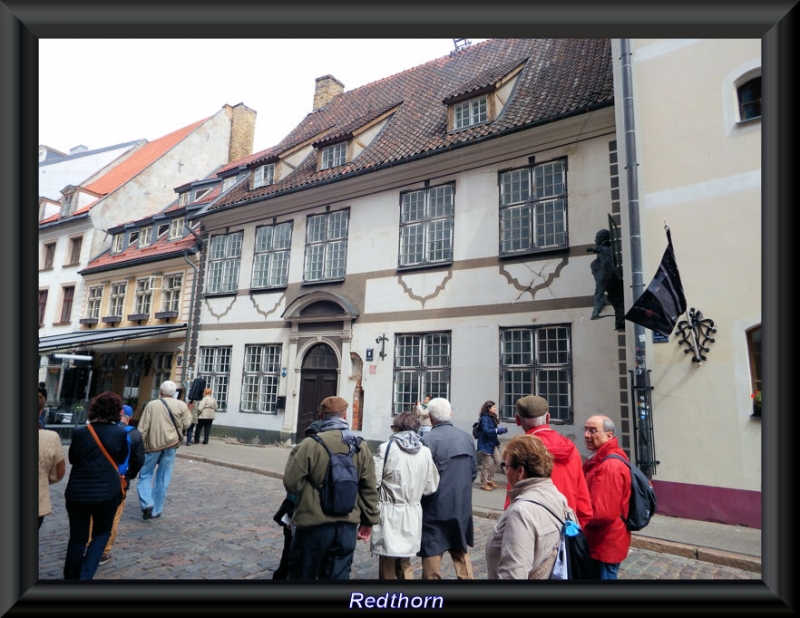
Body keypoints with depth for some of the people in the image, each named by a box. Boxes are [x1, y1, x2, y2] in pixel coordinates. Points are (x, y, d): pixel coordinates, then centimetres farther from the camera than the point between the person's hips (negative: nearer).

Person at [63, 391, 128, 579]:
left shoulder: (80, 432, -8)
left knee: (77, 538, 16)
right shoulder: (120, 433, -10)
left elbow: (72, 459, 8)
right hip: (107, 493, -1)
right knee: (101, 533, 18)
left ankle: (71, 577, 26)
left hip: (78, 493, 1)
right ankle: (85, 575, 5)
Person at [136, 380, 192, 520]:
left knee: (145, 475, 14)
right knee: (163, 479, 10)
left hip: (152, 444, -1)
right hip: (171, 444, 1)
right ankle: (156, 511, 15)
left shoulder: (151, 405, -4)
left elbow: (142, 428, -5)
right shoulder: (181, 405, -1)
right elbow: (186, 424, -5)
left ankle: (147, 504, -5)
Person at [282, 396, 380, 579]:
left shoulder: (309, 444, -13)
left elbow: (291, 483, -10)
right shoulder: (361, 447, 1)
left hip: (313, 525, -3)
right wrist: (369, 521, 13)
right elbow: (369, 489, 3)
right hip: (347, 527, 3)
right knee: (338, 576, 13)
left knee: (301, 576, 15)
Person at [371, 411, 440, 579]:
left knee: (387, 567, 12)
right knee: (405, 564, 22)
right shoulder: (425, 452, -1)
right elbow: (430, 487, 3)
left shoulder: (386, 448, -11)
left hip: (389, 513, -4)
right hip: (412, 514, 4)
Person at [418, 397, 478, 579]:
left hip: (436, 506, -5)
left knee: (432, 551, 9)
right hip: (462, 505, 6)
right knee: (461, 551, 21)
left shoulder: (428, 439, -19)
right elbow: (474, 470, 7)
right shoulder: (467, 437, -1)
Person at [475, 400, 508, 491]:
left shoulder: (492, 417, 9)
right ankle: (484, 484, 14)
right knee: (486, 464, 0)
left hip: (493, 443, 9)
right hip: (485, 444, -9)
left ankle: (490, 479, 28)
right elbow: (486, 431, -27)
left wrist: (501, 430, -6)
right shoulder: (484, 418, -19)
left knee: (497, 461, 12)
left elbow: (493, 429, 10)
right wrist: (499, 430, -28)